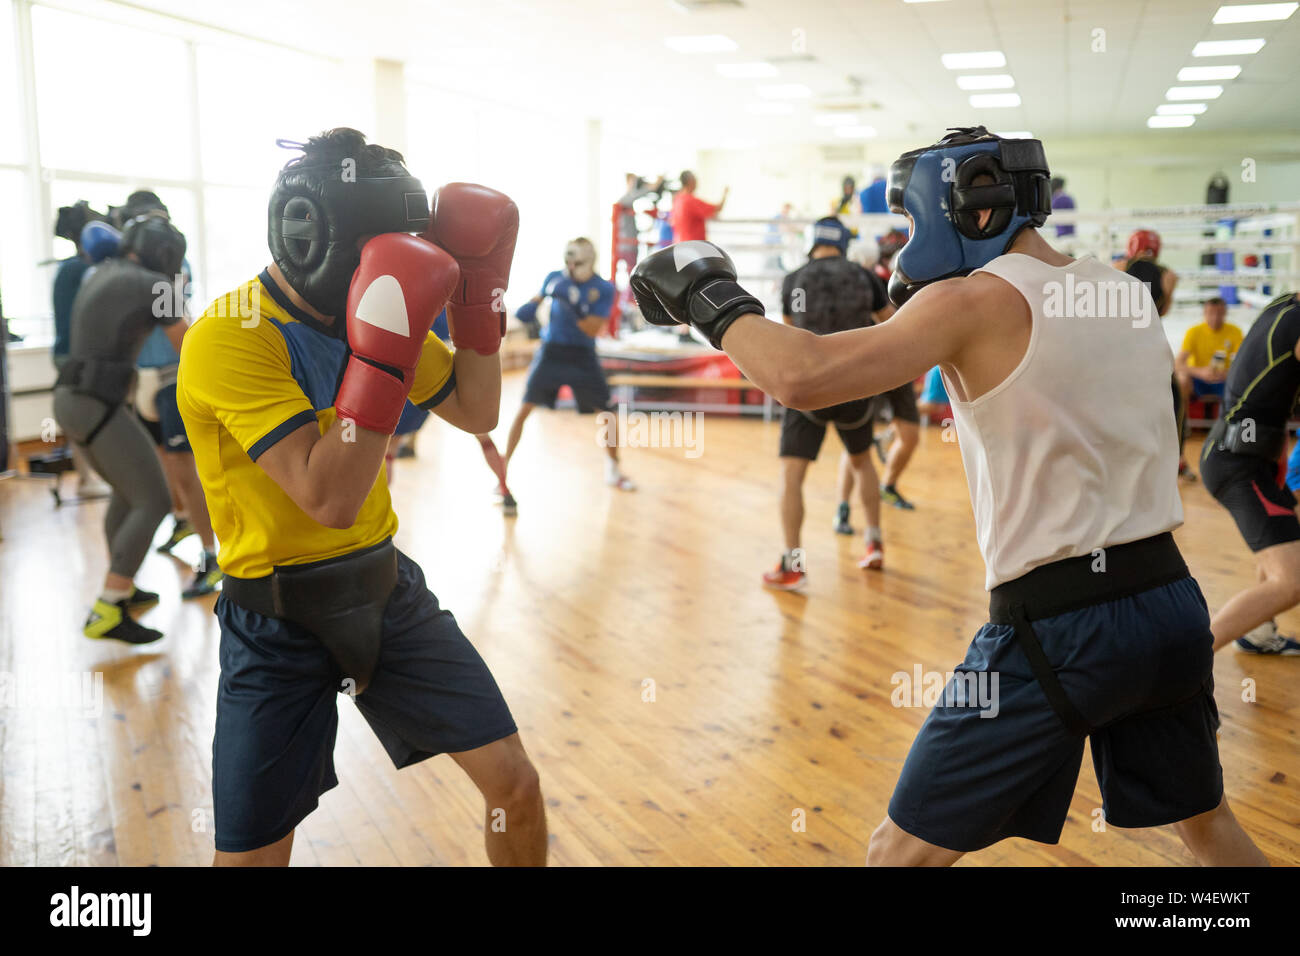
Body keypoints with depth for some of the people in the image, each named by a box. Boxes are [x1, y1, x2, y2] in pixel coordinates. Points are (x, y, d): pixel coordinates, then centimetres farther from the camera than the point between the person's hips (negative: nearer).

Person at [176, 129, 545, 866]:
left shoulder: (373, 307, -1)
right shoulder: (230, 338, -22)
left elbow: (476, 412, 8)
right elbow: (331, 500, -30)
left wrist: (478, 289, -4)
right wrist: (384, 344, -35)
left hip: (386, 591, 6)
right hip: (278, 624, -5)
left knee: (514, 784, 5)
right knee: (251, 854, 4)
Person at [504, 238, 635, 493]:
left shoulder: (603, 289, -10)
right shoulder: (555, 278, -3)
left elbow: (593, 329, -18)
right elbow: (540, 297, 16)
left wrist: (573, 304, -31)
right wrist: (529, 306, -6)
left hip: (582, 356, -1)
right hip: (551, 351, 1)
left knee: (608, 413, -2)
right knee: (524, 409, -9)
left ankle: (613, 469, 20)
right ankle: (504, 467, 2)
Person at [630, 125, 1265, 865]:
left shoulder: (976, 300, -12)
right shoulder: (1126, 294, 9)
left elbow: (802, 378, -22)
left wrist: (710, 296, -7)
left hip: (1057, 629, -7)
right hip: (1173, 605, 7)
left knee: (904, 850, 6)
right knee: (1208, 824, 29)